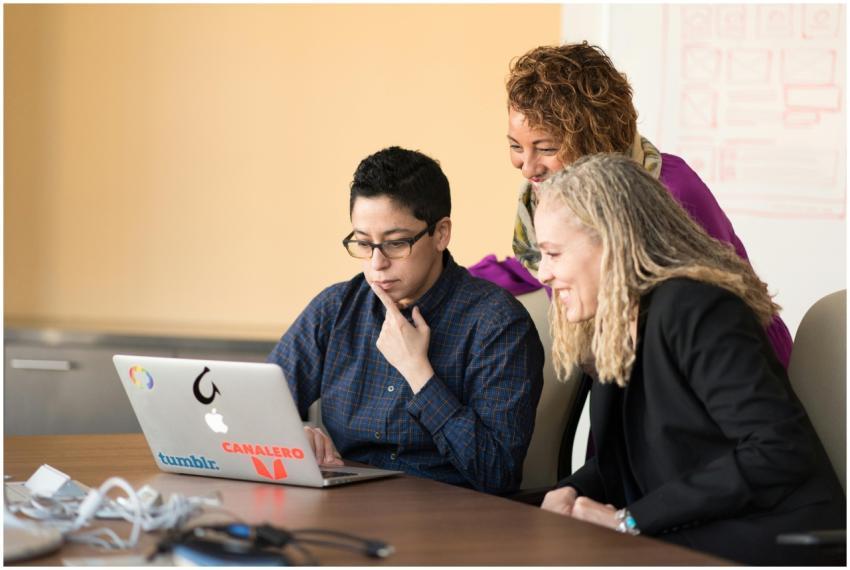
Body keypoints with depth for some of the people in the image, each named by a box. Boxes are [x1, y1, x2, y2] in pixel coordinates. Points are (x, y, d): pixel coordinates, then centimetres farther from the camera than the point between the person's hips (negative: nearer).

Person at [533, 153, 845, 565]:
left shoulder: (691, 309, -15)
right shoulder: (619, 333, 12)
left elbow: (779, 451, -22)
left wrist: (630, 519, -20)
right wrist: (570, 492, -4)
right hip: (684, 540, 8)